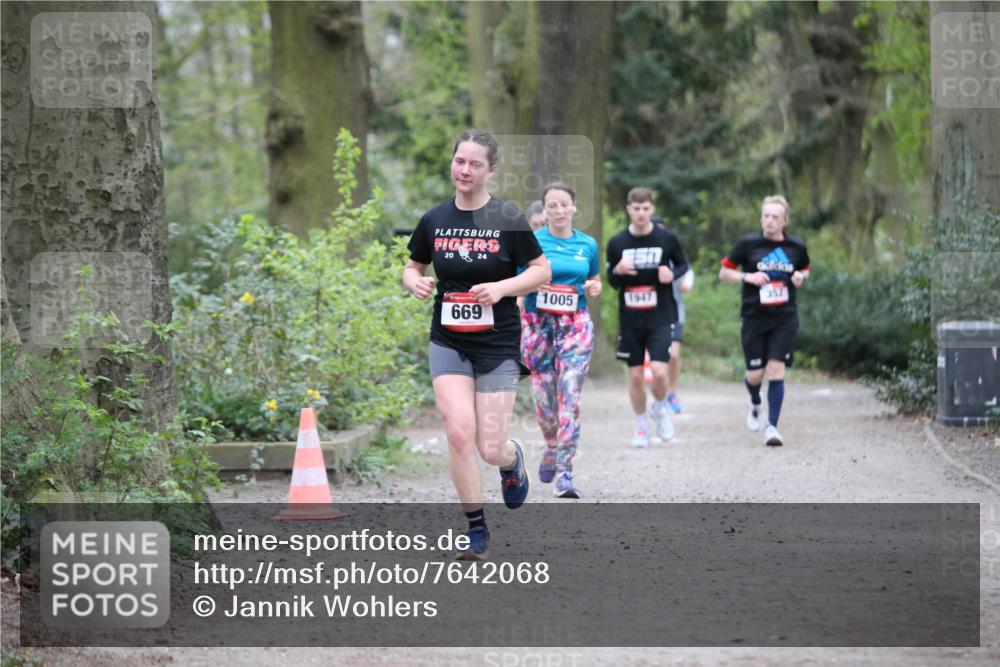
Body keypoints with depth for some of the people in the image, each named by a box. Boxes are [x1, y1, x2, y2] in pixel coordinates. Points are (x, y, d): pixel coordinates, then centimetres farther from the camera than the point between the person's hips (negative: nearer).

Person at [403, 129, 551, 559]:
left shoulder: (508, 220, -7)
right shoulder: (434, 220, 2)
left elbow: (542, 270, -1)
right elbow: (412, 267, 16)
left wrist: (502, 287, -17)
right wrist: (415, 282, -8)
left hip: (498, 345, -2)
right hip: (448, 343, 2)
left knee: (491, 450, -2)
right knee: (459, 433, -14)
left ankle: (512, 460, 37)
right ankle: (476, 530, 0)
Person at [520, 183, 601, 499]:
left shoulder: (587, 245, 8)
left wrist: (594, 288, 0)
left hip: (575, 325, 0)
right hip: (538, 324, 0)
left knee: (570, 395, -12)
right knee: (543, 395, 3)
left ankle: (564, 471, -13)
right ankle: (551, 448, 34)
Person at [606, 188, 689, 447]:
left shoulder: (667, 238, -4)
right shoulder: (617, 242, 0)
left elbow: (683, 264, 10)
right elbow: (612, 281, 9)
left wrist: (672, 274, -13)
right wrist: (618, 271, -15)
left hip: (660, 317, -2)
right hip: (630, 319, 2)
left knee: (659, 371, -15)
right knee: (635, 375, 4)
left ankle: (660, 408, 17)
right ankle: (641, 426, 23)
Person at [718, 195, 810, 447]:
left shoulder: (796, 247, 3)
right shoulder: (747, 244, -3)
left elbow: (805, 269, 23)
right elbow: (723, 273, 4)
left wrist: (801, 278, -1)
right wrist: (747, 277, -13)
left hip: (784, 318, 1)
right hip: (754, 318, -1)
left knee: (776, 370, -10)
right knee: (755, 375, 3)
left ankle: (772, 427, -4)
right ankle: (755, 405, 39)